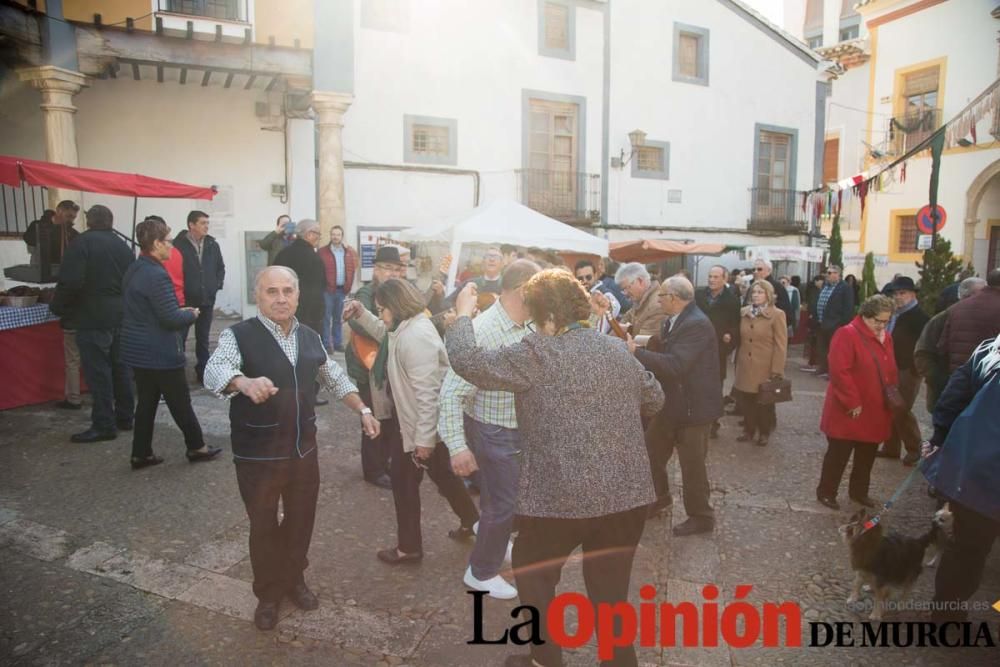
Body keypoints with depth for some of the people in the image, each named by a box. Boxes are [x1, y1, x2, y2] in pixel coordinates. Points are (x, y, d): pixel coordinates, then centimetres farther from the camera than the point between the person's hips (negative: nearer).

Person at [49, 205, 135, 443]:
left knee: (98, 372, -3)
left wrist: (58, 307, -3)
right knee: (120, 368, 14)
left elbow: (70, 281, -17)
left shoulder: (82, 242, -9)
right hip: (121, 316, 7)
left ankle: (104, 425, 0)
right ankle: (124, 418, 21)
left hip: (93, 318, -7)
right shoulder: (123, 246, 11)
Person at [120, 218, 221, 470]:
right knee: (180, 403, 5)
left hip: (137, 350, 9)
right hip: (160, 354, -9)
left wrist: (180, 311, 10)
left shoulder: (134, 270, 8)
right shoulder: (157, 275, -22)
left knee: (146, 401, 15)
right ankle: (197, 447, 19)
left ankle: (141, 453, 21)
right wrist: (191, 314, -3)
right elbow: (172, 320, -23)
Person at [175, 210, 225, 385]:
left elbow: (221, 267, 15)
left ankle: (202, 372, 22)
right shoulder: (179, 245, -11)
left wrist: (217, 285, 5)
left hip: (207, 299, 5)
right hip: (185, 300, -4)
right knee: (180, 337, 4)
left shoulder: (213, 245, 4)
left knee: (203, 338, 13)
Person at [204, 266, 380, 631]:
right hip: (258, 455, -4)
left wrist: (363, 410, 10)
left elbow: (336, 378, 16)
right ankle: (267, 594, 35)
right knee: (264, 526, 12)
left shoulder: (310, 337, 3)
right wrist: (244, 382, -54)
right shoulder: (239, 335, -13)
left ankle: (294, 580, 43)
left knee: (301, 520, 18)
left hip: (304, 448, 4)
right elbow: (214, 370, -33)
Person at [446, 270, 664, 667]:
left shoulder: (537, 354, -12)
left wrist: (463, 315, 3)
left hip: (561, 497, -5)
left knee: (532, 574, 22)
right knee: (611, 591, 21)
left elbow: (468, 363, -12)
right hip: (627, 493, 6)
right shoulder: (618, 349, 8)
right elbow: (655, 399, 20)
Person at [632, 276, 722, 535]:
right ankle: (659, 496, 41)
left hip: (693, 404, -10)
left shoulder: (696, 324, -25)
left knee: (692, 464, 5)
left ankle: (701, 517, 24)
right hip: (672, 402, 10)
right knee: (651, 449, 20)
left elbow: (675, 365, -32)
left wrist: (636, 351, -29)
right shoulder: (672, 321, 6)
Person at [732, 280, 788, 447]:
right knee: (745, 401, 4)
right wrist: (738, 361, 9)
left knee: (764, 403, 9)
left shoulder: (777, 315, -8)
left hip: (765, 368, -4)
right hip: (745, 366, 4)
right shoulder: (744, 312, 8)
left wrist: (776, 370, -15)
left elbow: (781, 345, -10)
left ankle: (764, 433, 27)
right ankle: (749, 430, 23)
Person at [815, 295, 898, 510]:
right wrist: (853, 403, -20)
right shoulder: (847, 334, -17)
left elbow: (891, 371, 17)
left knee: (867, 456, 18)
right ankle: (826, 491, 19)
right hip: (849, 412, -7)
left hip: (875, 412, 7)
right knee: (839, 454, 4)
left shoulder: (885, 338, 9)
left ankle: (859, 491, 35)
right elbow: (840, 372, -22)